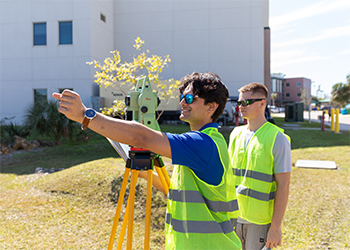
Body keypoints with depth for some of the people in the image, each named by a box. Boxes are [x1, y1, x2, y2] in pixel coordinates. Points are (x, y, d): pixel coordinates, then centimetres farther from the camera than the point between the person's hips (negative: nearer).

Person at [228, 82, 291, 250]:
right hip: (234, 217, 5)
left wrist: (276, 226, -14)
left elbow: (283, 185, -12)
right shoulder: (236, 134, 7)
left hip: (261, 221, -5)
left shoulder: (277, 138, -10)